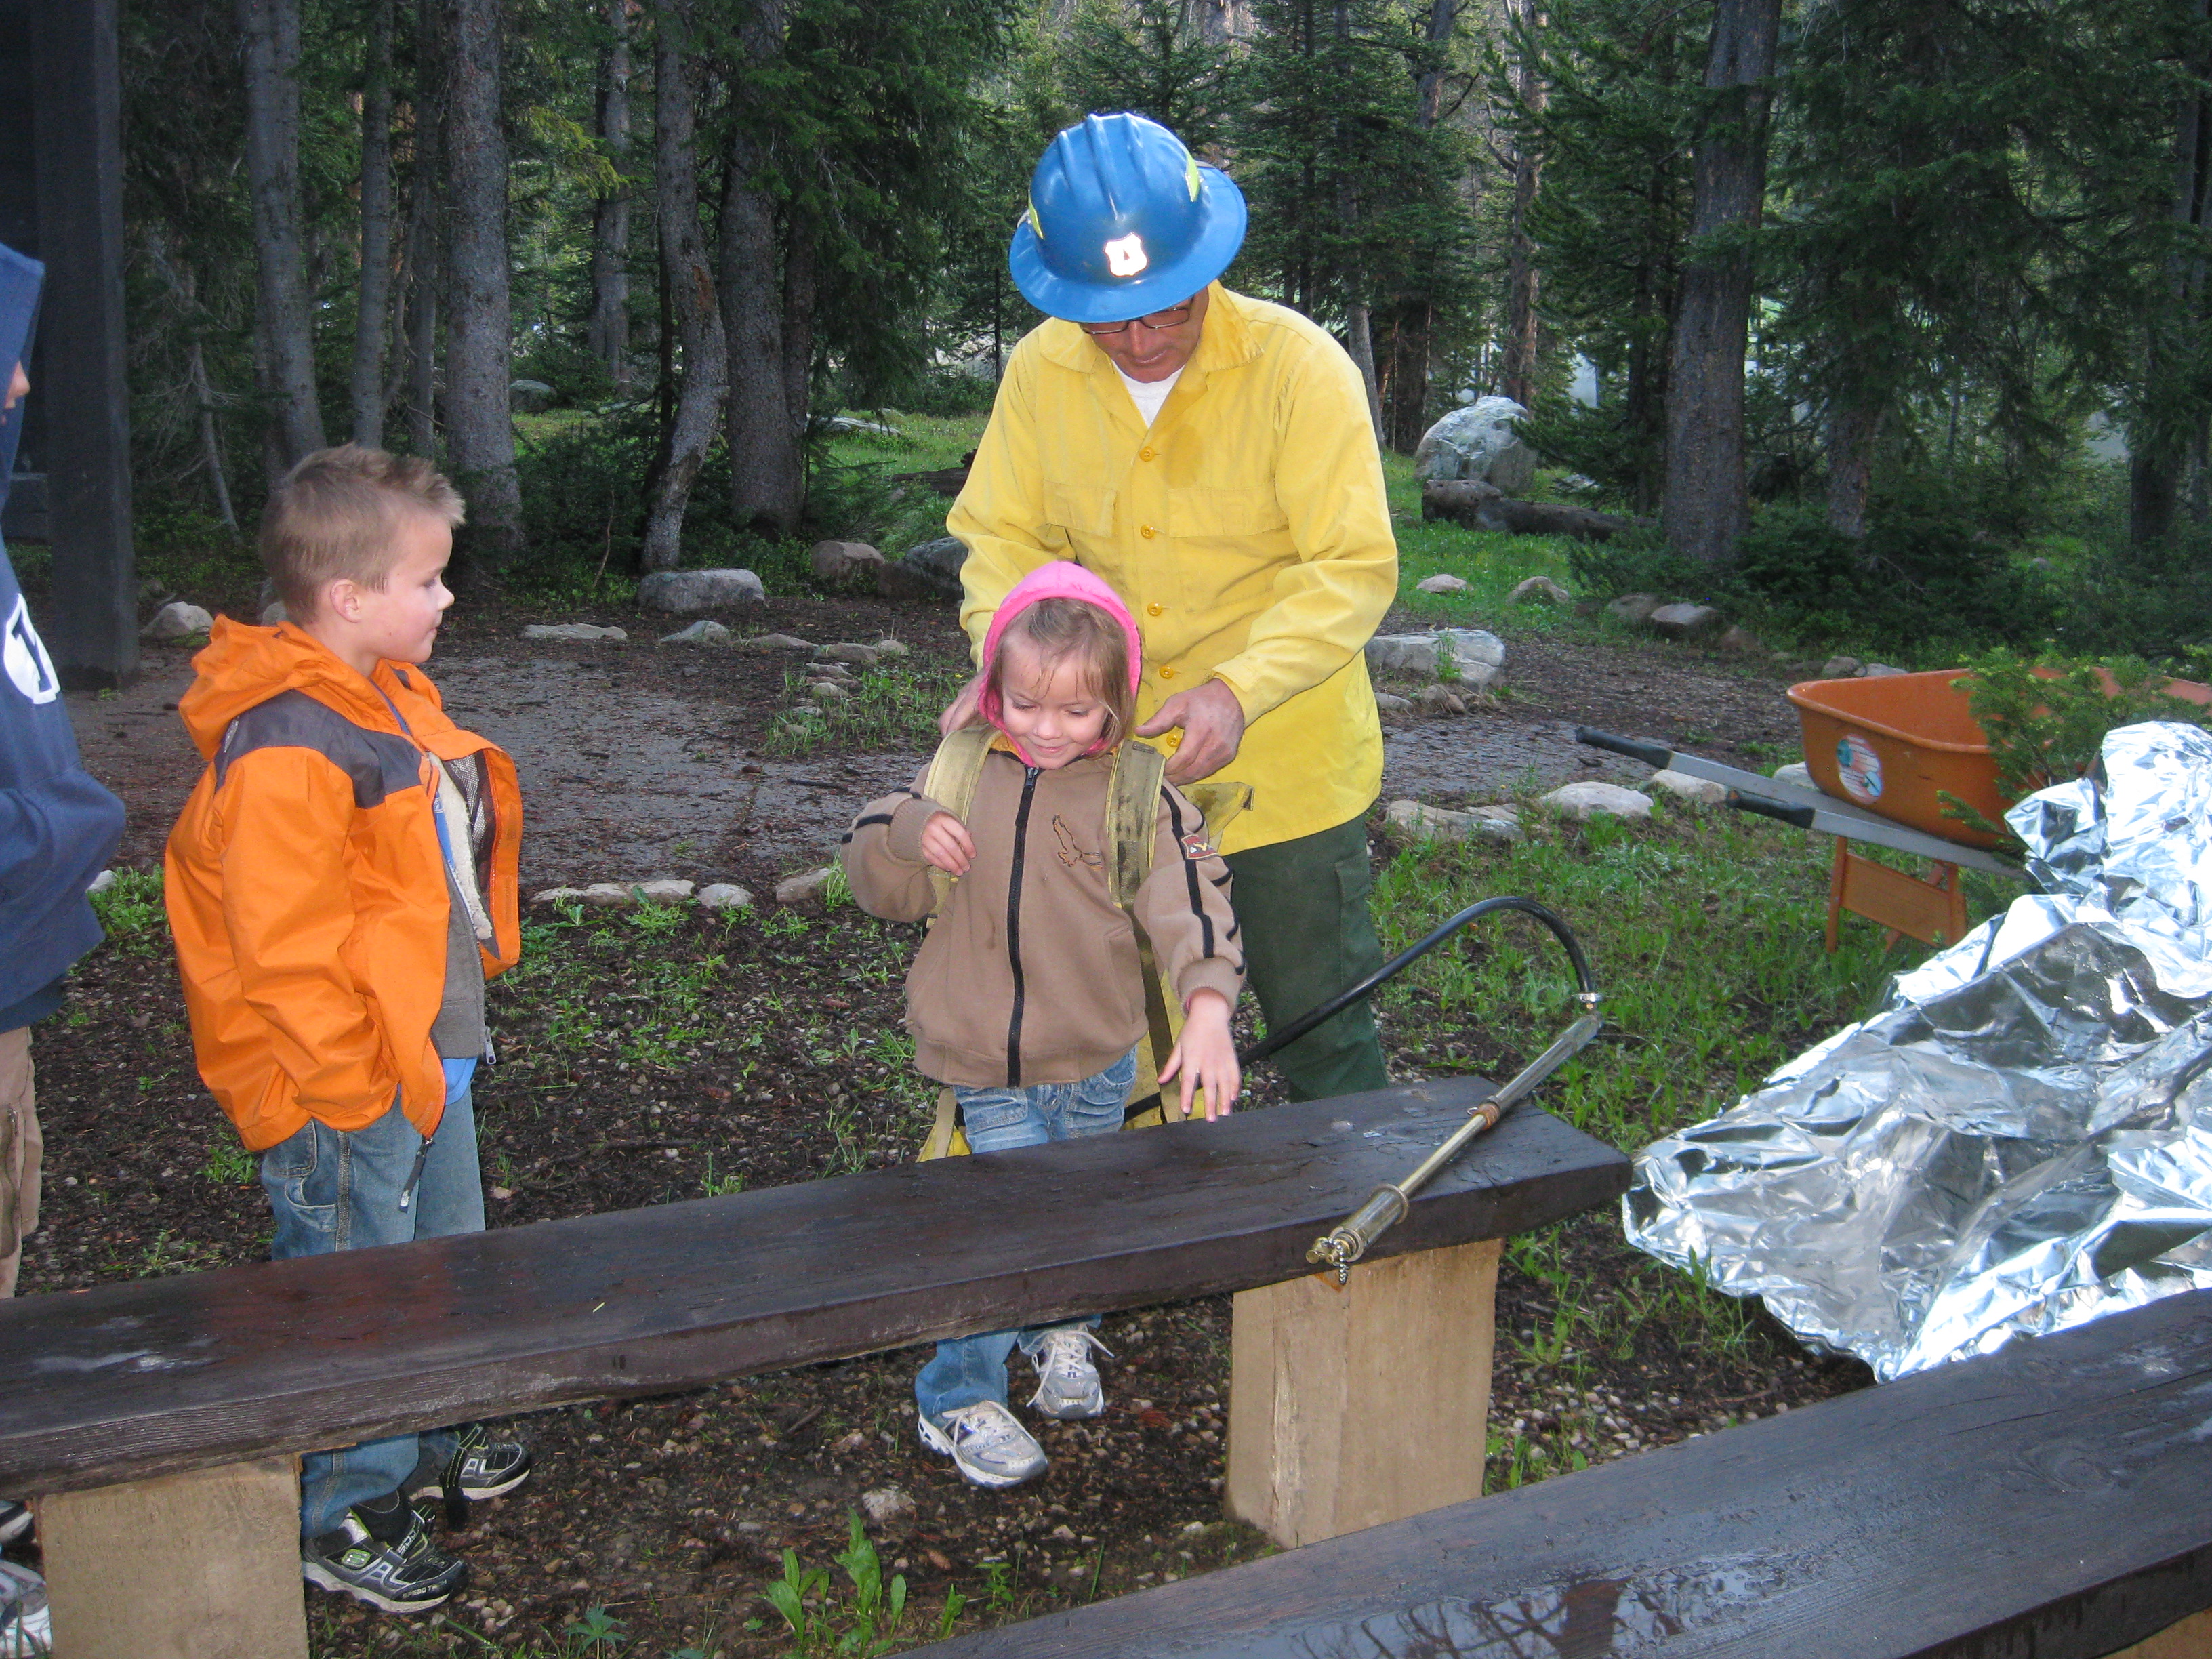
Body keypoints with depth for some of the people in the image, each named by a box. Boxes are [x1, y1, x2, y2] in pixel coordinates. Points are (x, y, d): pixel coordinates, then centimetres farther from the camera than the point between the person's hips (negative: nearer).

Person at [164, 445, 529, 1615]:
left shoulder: (393, 701, 7)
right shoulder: (286, 749, -25)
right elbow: (284, 944, -26)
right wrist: (351, 1082, -20)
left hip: (429, 1055, 10)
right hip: (347, 1085, -10)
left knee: (443, 1253, 25)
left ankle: (432, 1433, 46)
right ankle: (348, 1518, 22)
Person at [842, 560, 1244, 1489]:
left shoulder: (1138, 796, -8)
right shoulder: (962, 775, -2)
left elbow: (1188, 898, -20)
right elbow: (881, 889, 6)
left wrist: (1207, 1007, -36)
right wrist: (907, 833, -17)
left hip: (1098, 1066, 1)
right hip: (988, 1072, -1)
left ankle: (1059, 1330, 48)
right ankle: (957, 1401, 11)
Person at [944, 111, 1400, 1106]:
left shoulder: (1299, 365, -16)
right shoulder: (1042, 371, -4)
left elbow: (1354, 569, -19)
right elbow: (1003, 538, 3)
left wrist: (1239, 689, -34)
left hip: (1284, 769, -3)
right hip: (1111, 768, 4)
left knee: (1321, 1029, 9)